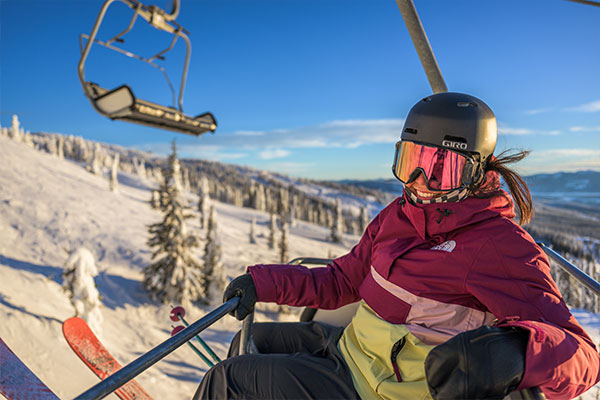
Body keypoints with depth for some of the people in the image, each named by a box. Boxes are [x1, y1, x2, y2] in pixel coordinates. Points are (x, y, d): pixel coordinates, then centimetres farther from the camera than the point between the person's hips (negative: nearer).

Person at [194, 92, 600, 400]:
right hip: (350, 346, 8)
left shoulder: (502, 248, -20)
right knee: (250, 342, 22)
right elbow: (341, 282, 8)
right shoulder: (400, 216, 2)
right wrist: (264, 282, 1)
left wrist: (514, 351, -45)